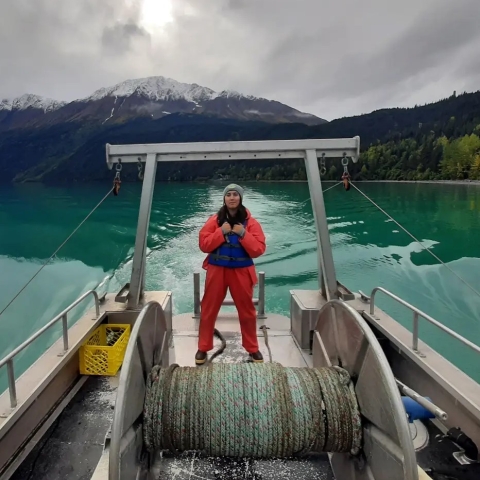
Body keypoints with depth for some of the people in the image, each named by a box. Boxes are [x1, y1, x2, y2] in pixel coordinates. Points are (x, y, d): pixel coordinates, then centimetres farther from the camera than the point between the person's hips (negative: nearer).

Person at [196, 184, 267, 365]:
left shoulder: (250, 222, -2)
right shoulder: (214, 220, 0)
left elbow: (259, 249, -8)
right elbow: (204, 244, -5)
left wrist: (243, 234, -19)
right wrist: (221, 232, -16)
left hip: (241, 271, 0)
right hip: (217, 270, 1)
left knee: (247, 310, 9)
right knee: (209, 309, 7)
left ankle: (253, 348, 26)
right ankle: (203, 348, 23)